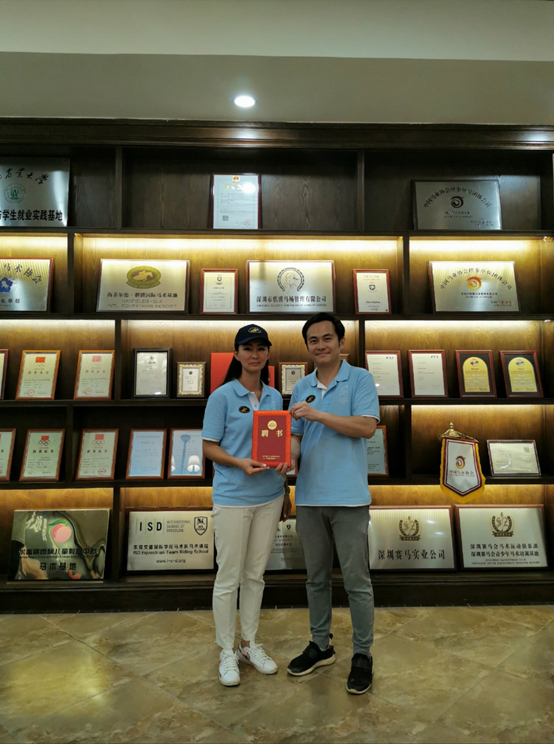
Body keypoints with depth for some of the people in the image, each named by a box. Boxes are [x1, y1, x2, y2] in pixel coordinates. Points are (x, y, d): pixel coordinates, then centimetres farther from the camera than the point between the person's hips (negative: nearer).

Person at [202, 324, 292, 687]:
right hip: (232, 497, -4)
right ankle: (227, 652, 25)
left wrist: (285, 491, 9)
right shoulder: (222, 396, -7)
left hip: (269, 496, 5)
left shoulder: (275, 397, 8)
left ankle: (250, 644, 34)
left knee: (256, 575, 16)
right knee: (229, 577, 6)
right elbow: (210, 447, -7)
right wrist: (240, 463, -23)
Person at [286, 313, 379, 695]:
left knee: (357, 580, 6)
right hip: (309, 496, 5)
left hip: (348, 496, -5)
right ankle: (321, 645, 35)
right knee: (316, 577, 17)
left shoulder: (360, 379, -3)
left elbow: (367, 427, -15)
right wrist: (287, 455, -12)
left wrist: (319, 415, -20)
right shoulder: (301, 388, 12)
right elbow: (296, 436, 10)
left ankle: (363, 655, 24)